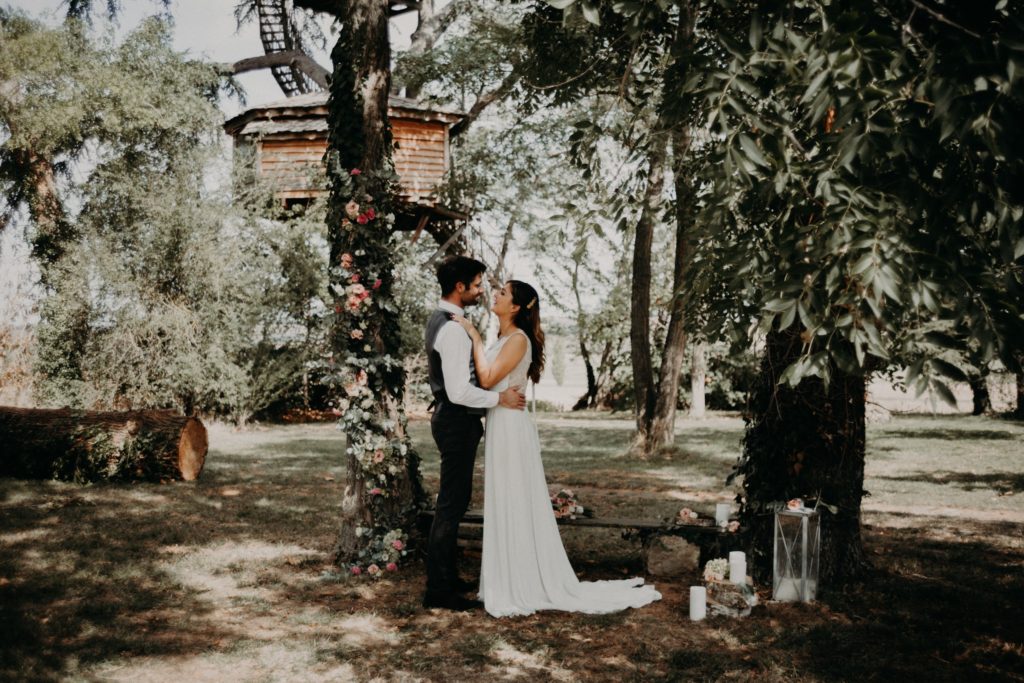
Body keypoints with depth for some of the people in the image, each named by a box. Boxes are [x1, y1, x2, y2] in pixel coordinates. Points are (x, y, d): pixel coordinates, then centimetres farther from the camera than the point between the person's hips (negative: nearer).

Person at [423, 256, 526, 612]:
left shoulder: (440, 319, 12)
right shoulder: (453, 329, -22)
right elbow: (459, 391, -27)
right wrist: (500, 398, -17)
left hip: (452, 419, 11)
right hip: (458, 422, -11)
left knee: (454, 501, 18)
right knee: (451, 505, -5)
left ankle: (446, 577, 29)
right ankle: (438, 591, 2)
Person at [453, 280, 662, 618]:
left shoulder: (518, 339, -13)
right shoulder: (505, 339, 15)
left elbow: (487, 379, -21)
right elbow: (485, 381, 14)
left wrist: (475, 337, -14)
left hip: (510, 427, -9)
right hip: (499, 426, 9)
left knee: (515, 506, -3)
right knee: (506, 507, 13)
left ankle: (524, 588, 5)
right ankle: (513, 582, 22)